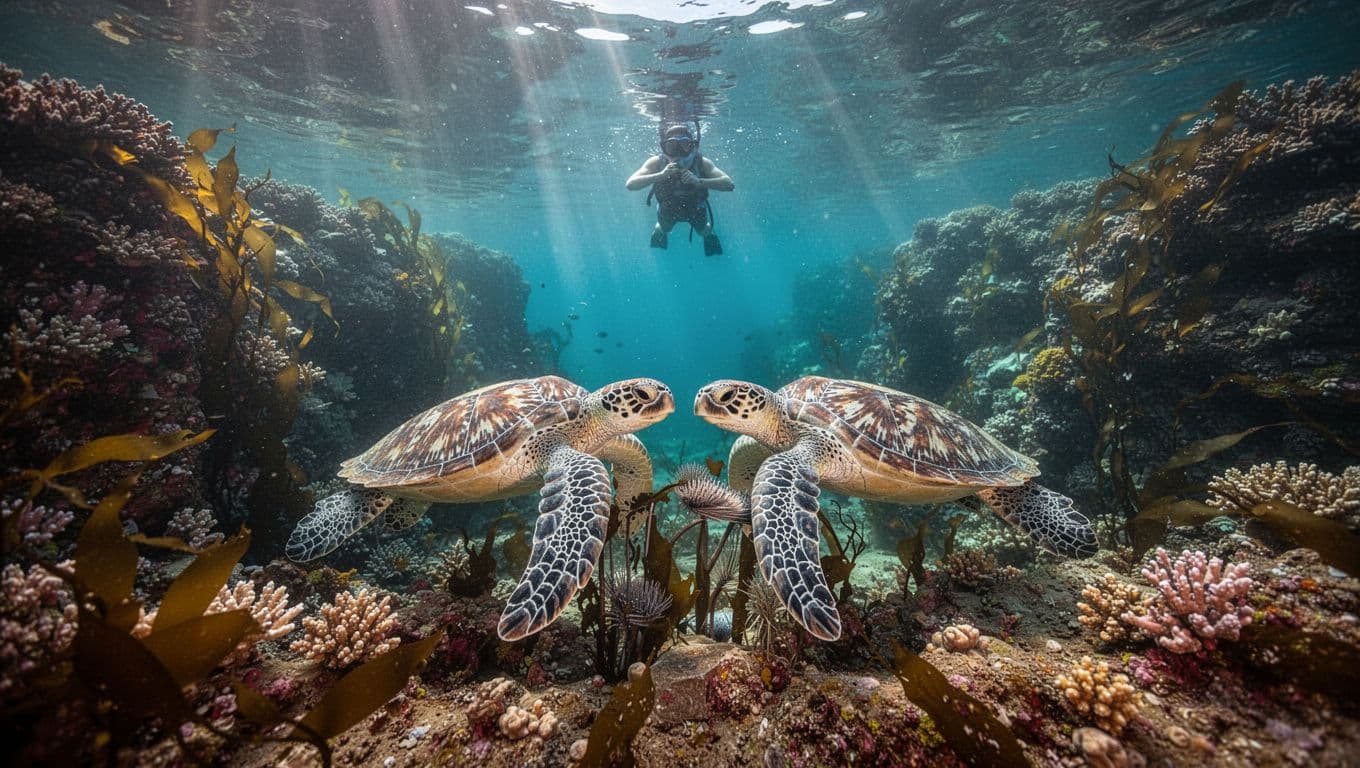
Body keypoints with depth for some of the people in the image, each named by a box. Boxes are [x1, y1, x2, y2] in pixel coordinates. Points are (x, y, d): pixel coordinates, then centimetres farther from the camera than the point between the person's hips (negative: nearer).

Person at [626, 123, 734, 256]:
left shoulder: (701, 162, -34)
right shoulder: (657, 162, -33)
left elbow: (729, 185, -44)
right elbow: (631, 184, -42)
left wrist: (698, 181, -59)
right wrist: (660, 175, -57)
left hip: (696, 207, 0)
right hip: (668, 208, 0)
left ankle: (709, 235, 51)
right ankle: (660, 232, 57)